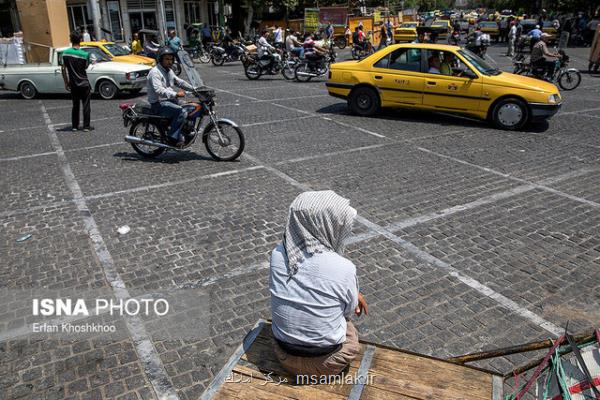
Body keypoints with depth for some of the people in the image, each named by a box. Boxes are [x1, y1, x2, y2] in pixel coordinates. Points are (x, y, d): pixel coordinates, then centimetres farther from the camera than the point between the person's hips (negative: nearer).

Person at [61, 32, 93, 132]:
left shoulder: (65, 53, -4)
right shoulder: (84, 54, -15)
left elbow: (63, 69, 1)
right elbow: (86, 67, -2)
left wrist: (66, 82, 8)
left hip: (73, 85, 4)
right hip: (84, 83, -4)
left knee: (75, 105, 15)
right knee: (86, 105, 4)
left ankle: (74, 126, 18)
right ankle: (86, 126, 5)